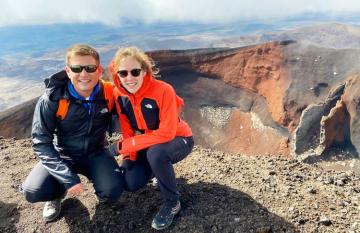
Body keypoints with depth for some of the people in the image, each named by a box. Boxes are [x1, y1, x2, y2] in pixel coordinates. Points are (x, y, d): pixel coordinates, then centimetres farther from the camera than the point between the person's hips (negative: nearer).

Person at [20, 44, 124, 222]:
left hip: (95, 154, 0)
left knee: (113, 191, -24)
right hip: (62, 156, 0)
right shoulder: (52, 99, -20)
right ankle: (59, 192, 13)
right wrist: (68, 178, -26)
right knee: (33, 191, -23)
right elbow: (41, 143, -19)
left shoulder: (108, 93, -17)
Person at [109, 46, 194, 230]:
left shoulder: (163, 90, -29)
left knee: (155, 153, -37)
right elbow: (127, 129, -1)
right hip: (149, 143, 6)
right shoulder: (119, 94, -11)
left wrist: (128, 145, -27)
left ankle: (172, 203, -11)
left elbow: (167, 132, -31)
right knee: (130, 183, -10)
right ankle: (162, 171, 23)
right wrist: (129, 155, -13)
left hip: (178, 140, -5)